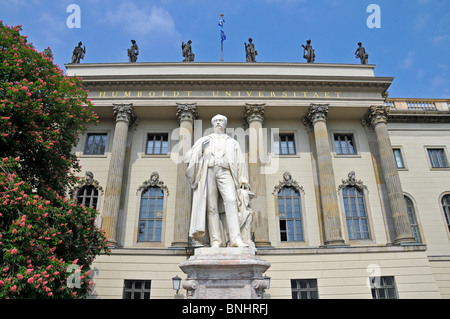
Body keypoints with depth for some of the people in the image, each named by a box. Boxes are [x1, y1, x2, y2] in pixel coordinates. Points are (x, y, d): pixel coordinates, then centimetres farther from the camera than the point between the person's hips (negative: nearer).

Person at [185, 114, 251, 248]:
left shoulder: (233, 142, 26)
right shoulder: (203, 140, 26)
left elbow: (240, 163, 17)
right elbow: (188, 157, 18)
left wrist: (244, 184, 5)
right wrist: (200, 147, 1)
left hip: (225, 172, -1)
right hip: (208, 172, 1)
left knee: (231, 201, -23)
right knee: (211, 206, -10)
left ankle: (236, 239, -32)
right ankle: (216, 241, -11)